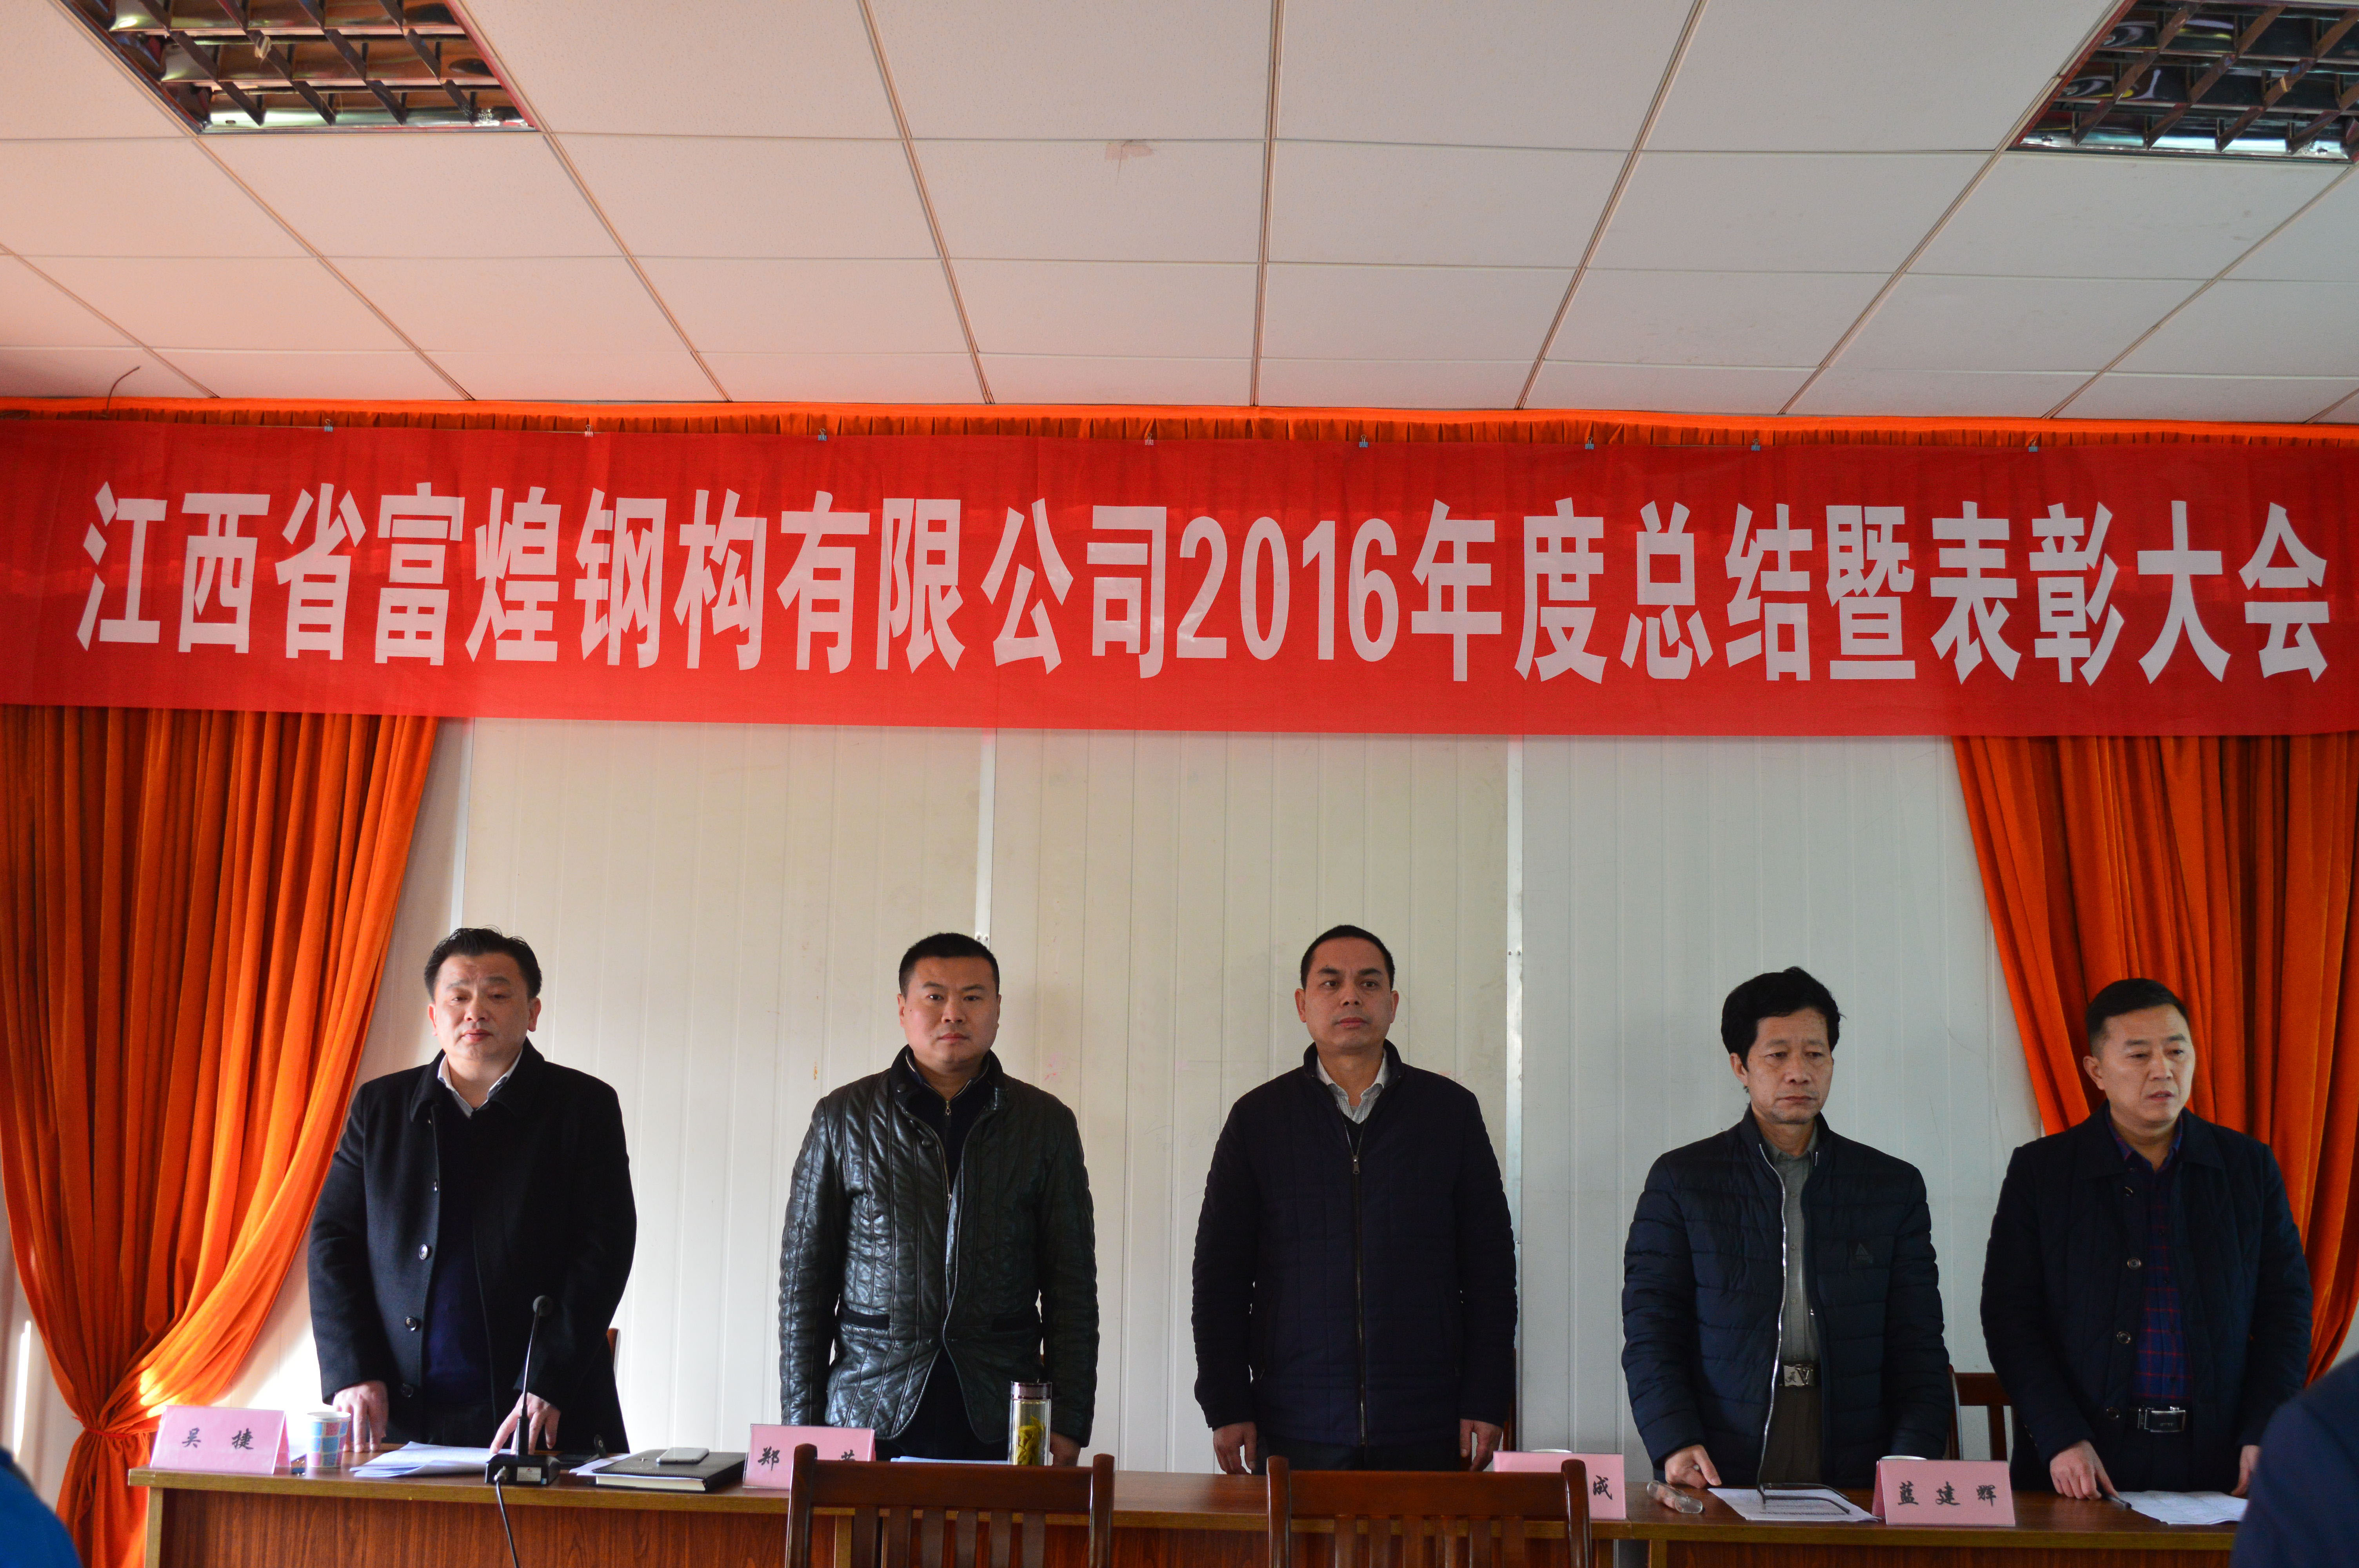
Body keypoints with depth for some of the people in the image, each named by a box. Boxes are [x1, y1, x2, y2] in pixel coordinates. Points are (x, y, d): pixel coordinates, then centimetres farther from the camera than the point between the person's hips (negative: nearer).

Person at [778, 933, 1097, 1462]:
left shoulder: (1046, 1124, 8)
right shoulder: (844, 1117, 6)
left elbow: (1072, 1284, 7)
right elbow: (805, 1279, 7)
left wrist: (1068, 1423, 0)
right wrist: (802, 1425, 1)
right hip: (866, 1416, 0)